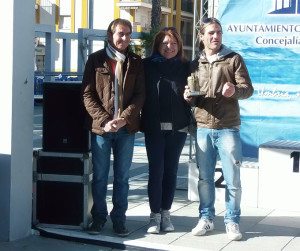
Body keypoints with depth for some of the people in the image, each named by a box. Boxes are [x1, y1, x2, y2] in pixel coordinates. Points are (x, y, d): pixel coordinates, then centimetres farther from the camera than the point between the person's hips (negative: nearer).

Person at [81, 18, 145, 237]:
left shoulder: (136, 62, 8)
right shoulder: (96, 59, 3)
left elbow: (140, 95, 2)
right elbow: (87, 95, -2)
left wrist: (123, 119, -12)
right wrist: (104, 121, -12)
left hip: (127, 128, 1)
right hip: (100, 128, -1)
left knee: (122, 177, 7)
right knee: (99, 176, 5)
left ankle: (119, 219, 16)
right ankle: (99, 217, 17)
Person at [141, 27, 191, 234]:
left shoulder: (185, 67, 7)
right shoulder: (148, 65, 2)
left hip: (178, 127, 2)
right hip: (154, 127, -2)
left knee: (171, 170, 8)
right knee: (156, 170, -2)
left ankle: (166, 213, 18)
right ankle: (155, 215, 7)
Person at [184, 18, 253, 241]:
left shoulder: (234, 59, 2)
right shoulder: (195, 65, 12)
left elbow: (248, 88, -4)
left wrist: (235, 90, -26)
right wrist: (189, 97, -7)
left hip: (228, 128, -3)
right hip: (203, 128, 3)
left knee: (233, 179, 0)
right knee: (205, 178, 8)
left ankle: (232, 221, 12)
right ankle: (206, 218, 20)